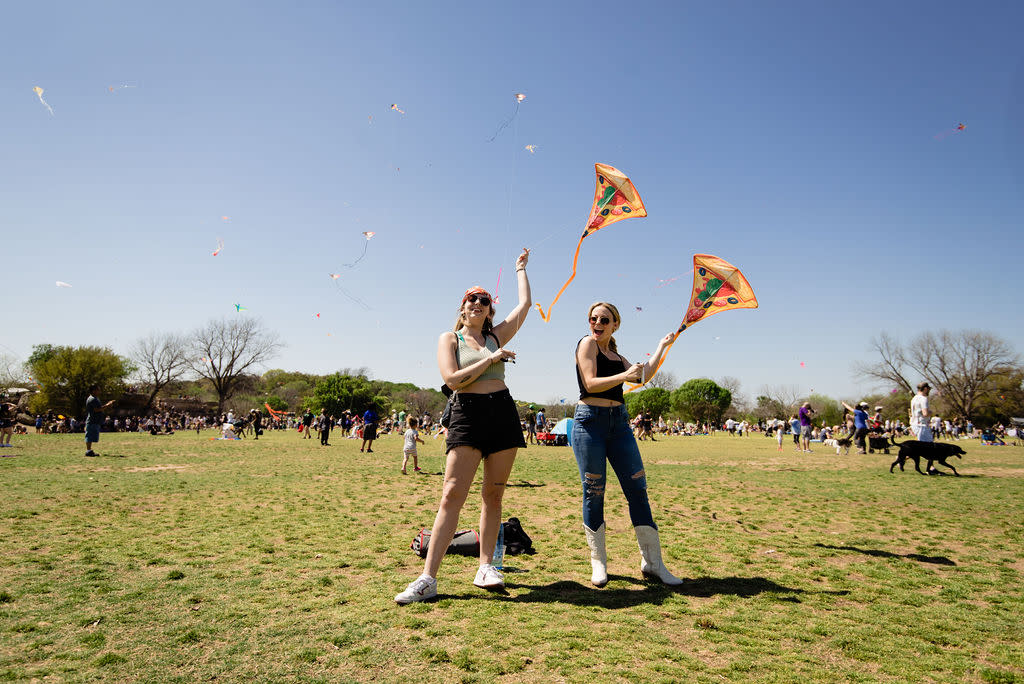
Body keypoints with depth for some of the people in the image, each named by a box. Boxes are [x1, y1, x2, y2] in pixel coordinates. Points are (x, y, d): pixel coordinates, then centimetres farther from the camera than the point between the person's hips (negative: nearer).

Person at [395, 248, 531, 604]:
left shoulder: (496, 336, 14)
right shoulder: (449, 339, 6)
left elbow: (524, 304, 16)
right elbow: (452, 378, -9)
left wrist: (520, 269, 27)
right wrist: (491, 359, -7)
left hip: (503, 413, 4)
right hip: (467, 415, -3)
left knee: (493, 494, 6)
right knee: (452, 494, -11)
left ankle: (485, 567, 17)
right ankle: (428, 578, -9)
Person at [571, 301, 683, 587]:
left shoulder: (617, 356, 20)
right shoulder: (587, 343, 1)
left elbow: (643, 375, 8)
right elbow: (591, 383, -11)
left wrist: (662, 346, 17)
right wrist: (625, 376, -23)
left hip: (619, 422, 6)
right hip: (590, 421, -6)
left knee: (638, 489, 2)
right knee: (594, 493, -1)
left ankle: (652, 562, 9)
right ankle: (598, 563, 11)